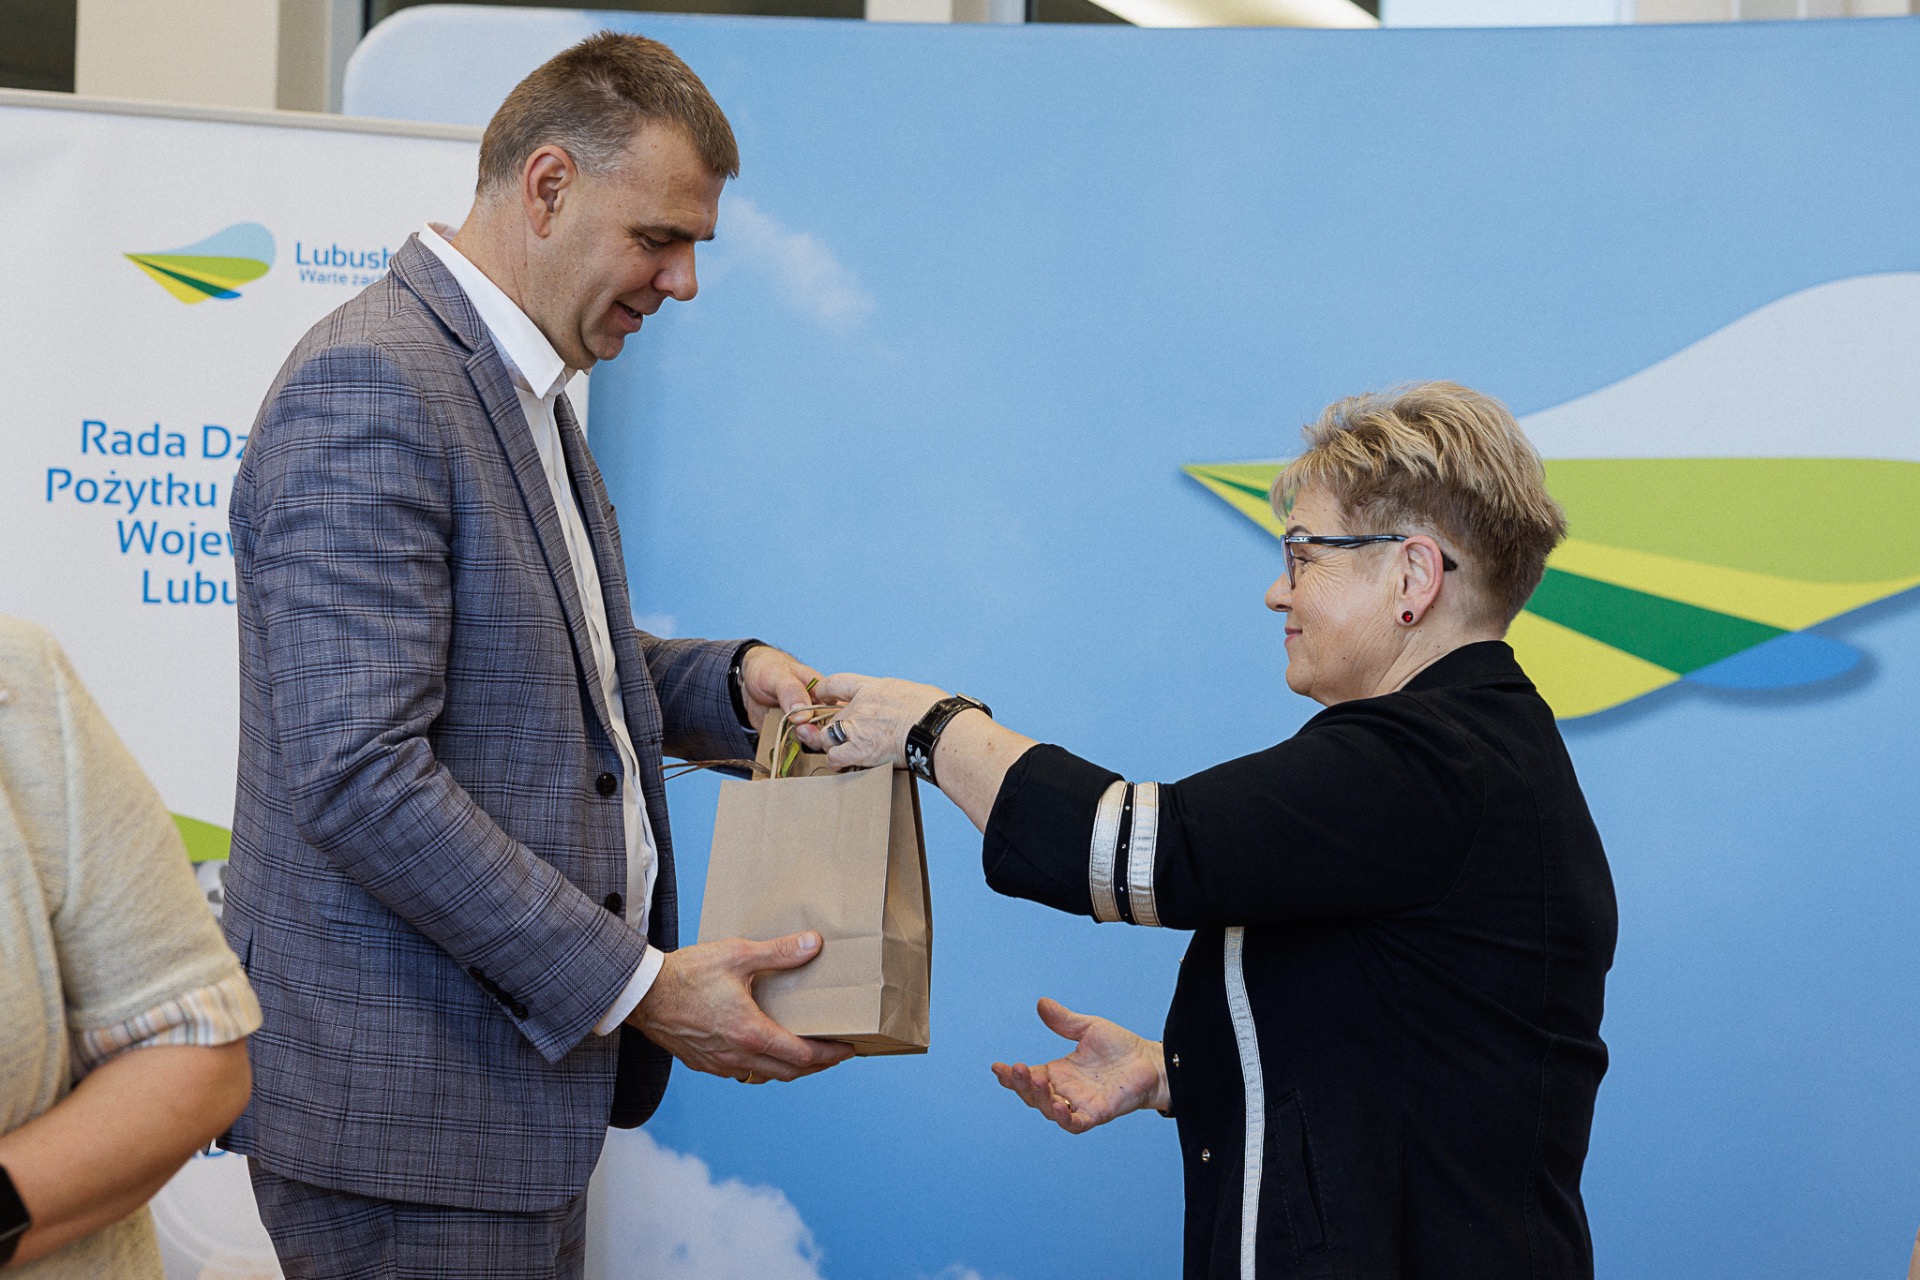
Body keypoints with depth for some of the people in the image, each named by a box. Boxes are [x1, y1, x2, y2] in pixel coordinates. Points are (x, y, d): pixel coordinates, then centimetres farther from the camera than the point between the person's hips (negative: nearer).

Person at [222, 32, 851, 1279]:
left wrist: (732, 677, 4)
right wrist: (636, 985, -22)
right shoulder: (368, 384, -17)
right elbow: (357, 775, -24)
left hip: (527, 1063, 10)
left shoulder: (523, 393, 15)